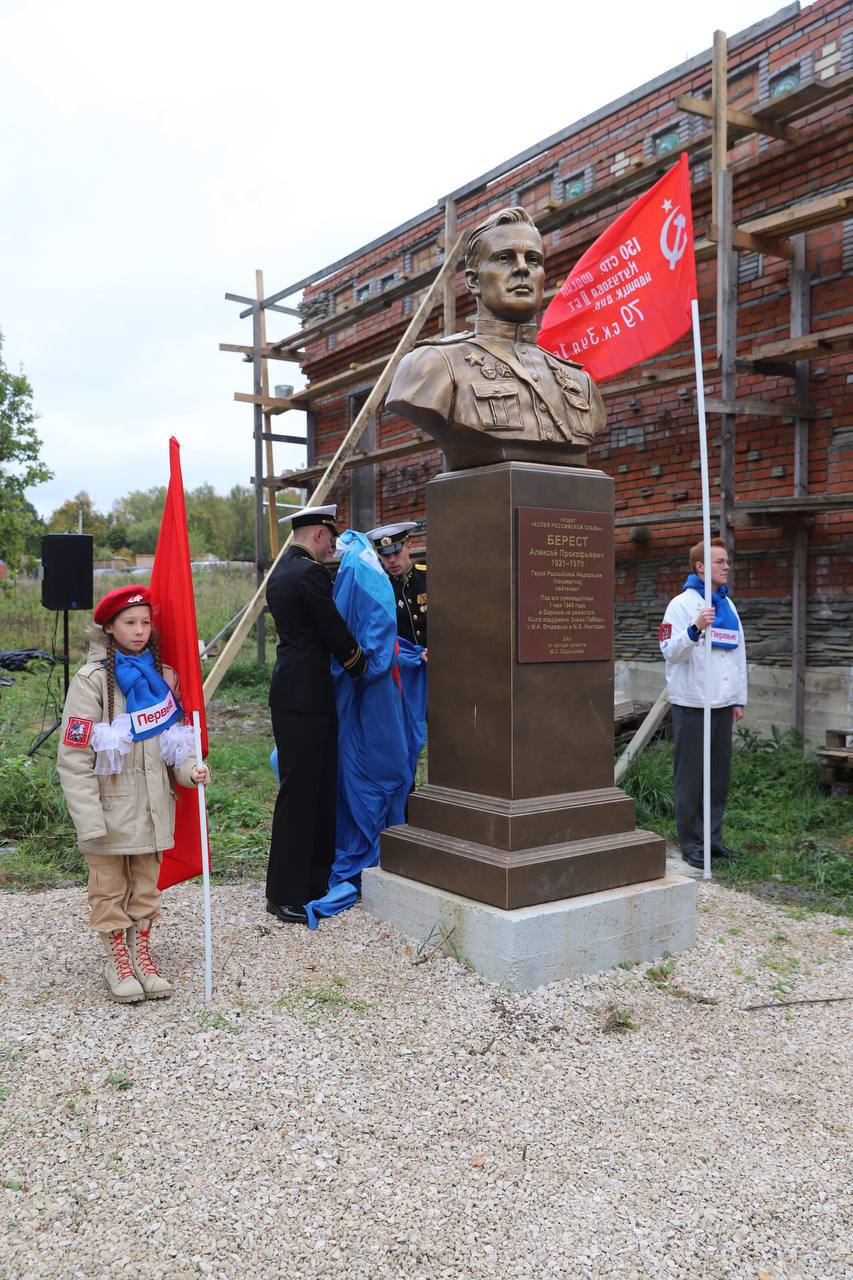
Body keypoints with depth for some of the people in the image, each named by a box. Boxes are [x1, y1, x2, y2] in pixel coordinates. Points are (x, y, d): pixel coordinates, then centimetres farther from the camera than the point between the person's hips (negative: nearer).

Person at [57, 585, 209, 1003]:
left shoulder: (163, 676, 4)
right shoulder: (92, 680, -12)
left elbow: (174, 740, 11)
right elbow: (74, 757, -13)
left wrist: (190, 769, -10)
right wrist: (90, 821, -17)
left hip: (151, 807, 4)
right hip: (110, 808, -4)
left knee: (146, 886, 16)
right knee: (110, 890, 10)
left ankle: (142, 955, 32)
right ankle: (117, 962, 27)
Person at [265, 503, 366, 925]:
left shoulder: (280, 571, 17)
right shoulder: (309, 573, -14)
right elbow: (335, 633, -11)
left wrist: (356, 664, 18)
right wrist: (363, 668, 6)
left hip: (294, 695, 10)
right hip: (305, 699, -10)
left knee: (320, 790, 15)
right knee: (299, 793, -3)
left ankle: (314, 881, 24)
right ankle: (286, 896, 6)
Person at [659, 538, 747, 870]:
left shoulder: (728, 606, 14)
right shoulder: (681, 604, -7)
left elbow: (739, 654, 19)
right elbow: (670, 652, -15)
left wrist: (739, 700, 16)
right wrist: (695, 628, -30)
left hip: (722, 704, 7)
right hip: (691, 703, -7)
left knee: (719, 774, 11)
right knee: (690, 776, -1)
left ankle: (713, 838, 21)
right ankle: (690, 842, 8)